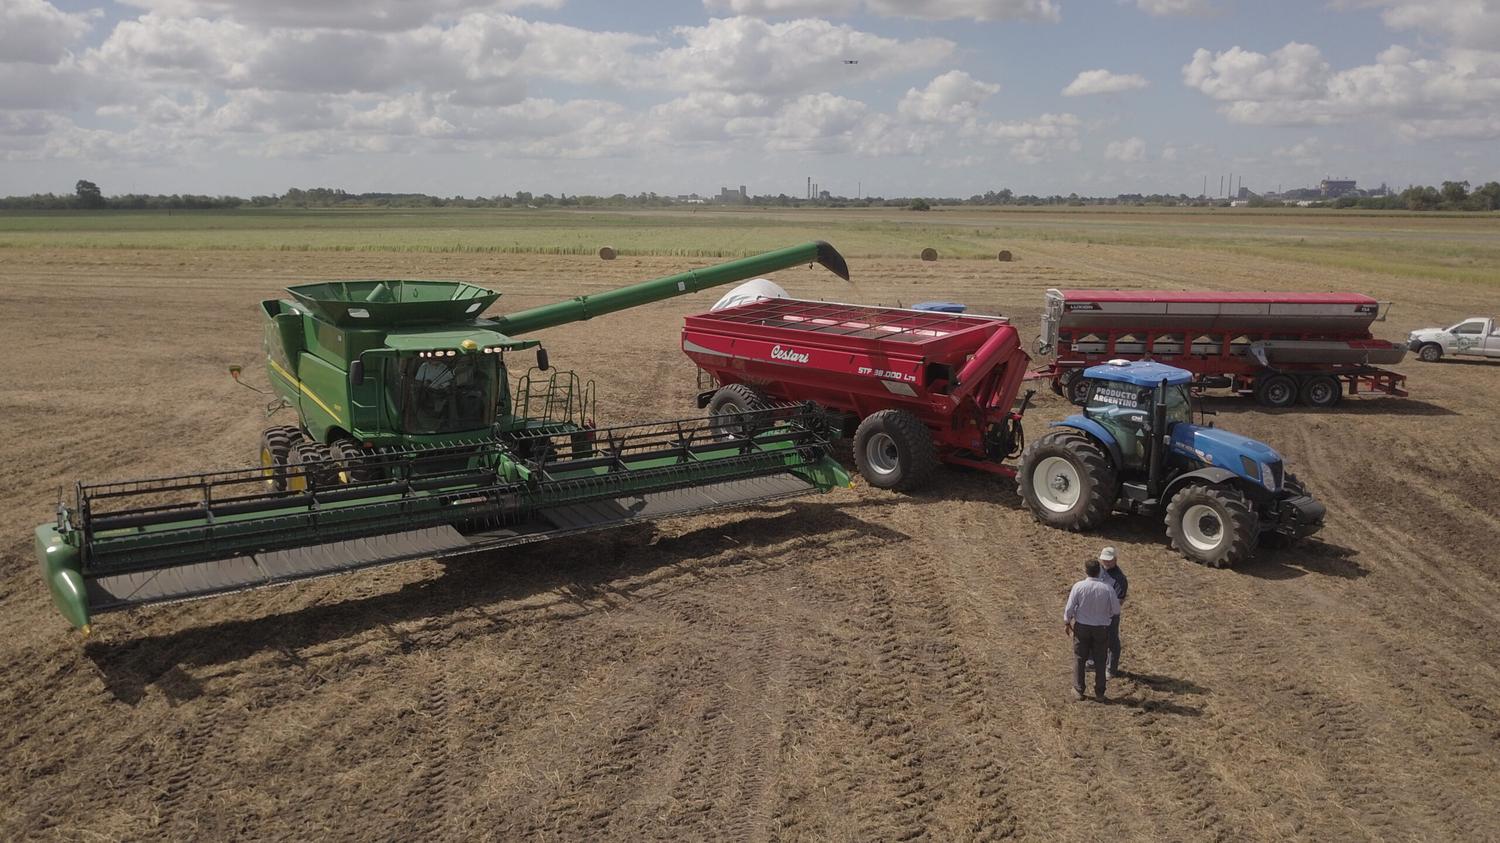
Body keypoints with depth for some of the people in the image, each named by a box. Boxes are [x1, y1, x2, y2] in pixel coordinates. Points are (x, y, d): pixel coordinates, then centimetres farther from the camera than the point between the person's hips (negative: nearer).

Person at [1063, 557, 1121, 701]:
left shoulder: (1078, 586, -17)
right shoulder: (1107, 589, -15)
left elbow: (1069, 608, -11)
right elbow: (1116, 610, -6)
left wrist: (1067, 622, 6)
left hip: (1081, 626, -1)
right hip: (1101, 628, 1)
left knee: (1079, 658, 15)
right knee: (1099, 660, 14)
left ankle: (1078, 690, 23)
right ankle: (1099, 693, 21)